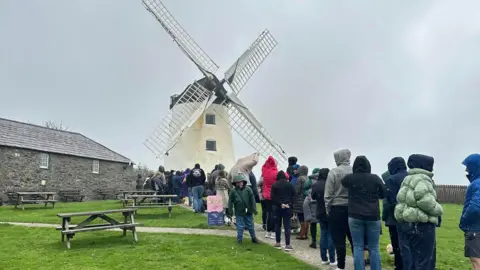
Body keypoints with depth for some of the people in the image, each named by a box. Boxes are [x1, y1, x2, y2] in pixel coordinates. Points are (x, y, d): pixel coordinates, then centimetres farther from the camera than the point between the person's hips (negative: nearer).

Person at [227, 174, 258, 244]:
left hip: (248, 212, 1)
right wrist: (230, 212, -2)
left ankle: (253, 238, 29)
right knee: (240, 227, 4)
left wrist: (254, 209, -5)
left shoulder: (248, 189, -7)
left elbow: (252, 200, -4)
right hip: (239, 213, -1)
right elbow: (230, 202, -2)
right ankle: (239, 239, 19)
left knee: (250, 226, 14)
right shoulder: (233, 191, -7)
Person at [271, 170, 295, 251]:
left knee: (277, 225, 13)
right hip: (288, 208, 0)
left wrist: (280, 204, -10)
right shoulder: (289, 185, 1)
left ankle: (278, 243, 17)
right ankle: (287, 245, -6)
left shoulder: (274, 185, -4)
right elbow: (293, 196, -2)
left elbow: (273, 197, -11)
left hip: (277, 207, 0)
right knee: (287, 226, 0)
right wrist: (290, 204, -7)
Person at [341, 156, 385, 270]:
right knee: (374, 248, 9)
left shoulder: (349, 178, -2)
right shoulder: (375, 178, -3)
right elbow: (383, 194, 9)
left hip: (355, 216, 0)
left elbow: (343, 182, 20)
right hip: (373, 216, 0)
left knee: (358, 247, 6)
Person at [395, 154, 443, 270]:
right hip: (420, 225, -8)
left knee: (408, 260, 14)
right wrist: (438, 210, -9)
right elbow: (425, 200, -26)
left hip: (403, 222, 8)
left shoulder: (407, 179, 16)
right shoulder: (422, 179, -13)